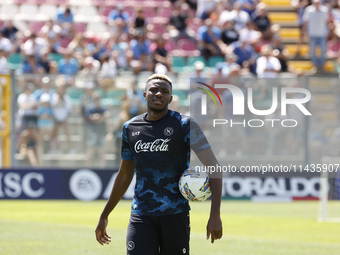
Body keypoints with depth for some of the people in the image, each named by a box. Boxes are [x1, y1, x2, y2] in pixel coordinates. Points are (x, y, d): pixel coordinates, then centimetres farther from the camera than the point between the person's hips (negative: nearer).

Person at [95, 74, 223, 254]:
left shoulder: (184, 125, -4)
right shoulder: (130, 128, 10)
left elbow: (213, 166, -9)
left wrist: (215, 214, -20)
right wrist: (104, 216, 24)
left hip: (175, 214, -3)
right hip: (141, 216, 3)